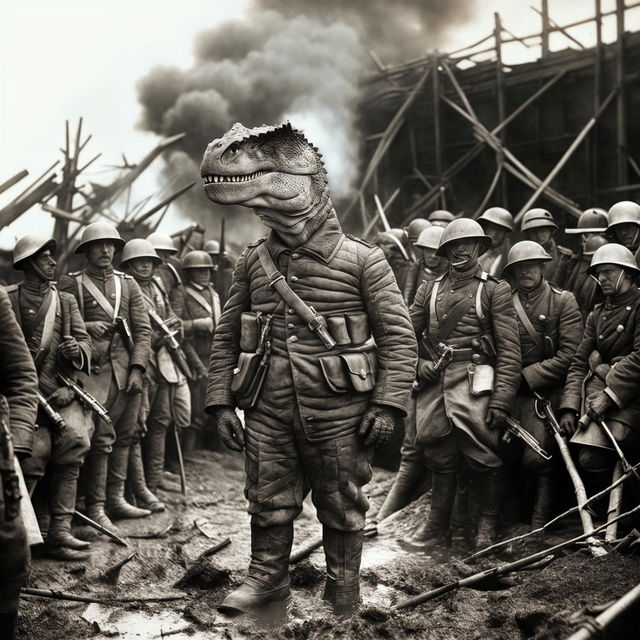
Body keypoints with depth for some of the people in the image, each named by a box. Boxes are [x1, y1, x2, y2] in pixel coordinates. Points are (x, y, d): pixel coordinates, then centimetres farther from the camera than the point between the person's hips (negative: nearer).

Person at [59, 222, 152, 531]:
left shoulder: (128, 284, 16)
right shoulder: (71, 284, 6)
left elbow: (143, 329, 10)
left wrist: (137, 368, -1)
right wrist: (87, 327, -15)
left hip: (128, 370, 4)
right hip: (96, 370, -4)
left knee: (124, 436, 7)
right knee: (101, 438, -8)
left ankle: (116, 499, 18)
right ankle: (95, 507, 0)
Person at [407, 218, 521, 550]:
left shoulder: (494, 290, 4)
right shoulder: (429, 289, 17)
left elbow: (509, 349, -3)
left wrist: (502, 399, -12)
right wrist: (418, 362, -7)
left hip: (475, 385, -3)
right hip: (435, 384, 3)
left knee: (485, 458, -3)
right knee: (440, 457, 8)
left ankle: (488, 526, 16)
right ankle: (437, 526, 19)